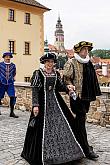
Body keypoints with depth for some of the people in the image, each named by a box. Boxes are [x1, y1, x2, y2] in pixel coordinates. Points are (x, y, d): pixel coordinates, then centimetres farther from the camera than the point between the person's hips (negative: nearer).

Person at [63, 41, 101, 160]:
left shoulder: (88, 63, 14)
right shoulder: (71, 63, -7)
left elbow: (93, 79, 22)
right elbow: (66, 79, -8)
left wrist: (94, 92, 18)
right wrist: (72, 88, -21)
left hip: (86, 96, 7)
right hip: (77, 97, -7)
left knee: (77, 121, 15)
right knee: (80, 121, -3)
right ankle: (86, 149, 2)